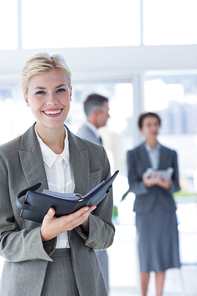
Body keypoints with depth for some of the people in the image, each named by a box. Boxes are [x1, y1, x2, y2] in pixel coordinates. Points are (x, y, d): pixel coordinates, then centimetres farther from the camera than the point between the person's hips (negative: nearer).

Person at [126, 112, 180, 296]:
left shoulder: (170, 154, 7)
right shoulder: (133, 154, 0)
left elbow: (176, 186, 6)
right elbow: (132, 186, -5)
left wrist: (168, 185, -18)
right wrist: (146, 184, -27)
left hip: (166, 210, 2)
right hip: (145, 211, -2)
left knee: (163, 256, 3)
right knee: (147, 259, -2)